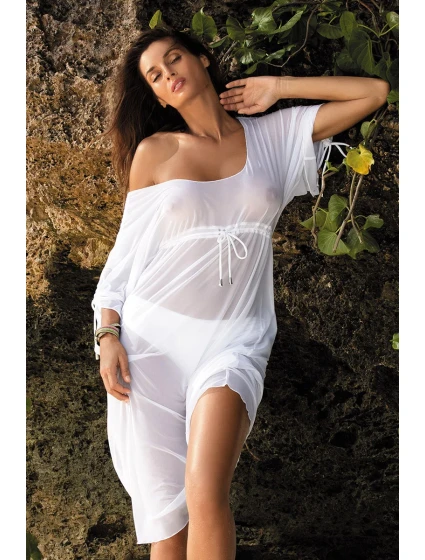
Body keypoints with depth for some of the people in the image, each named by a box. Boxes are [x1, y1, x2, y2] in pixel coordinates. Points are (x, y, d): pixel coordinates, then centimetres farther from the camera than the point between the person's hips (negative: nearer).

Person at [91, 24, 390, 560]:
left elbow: (373, 91, 9)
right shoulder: (154, 151, 8)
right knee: (165, 512, 1)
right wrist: (107, 334, 0)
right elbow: (126, 247, 9)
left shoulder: (274, 135, 9)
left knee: (205, 497, -21)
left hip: (231, 339, 0)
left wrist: (277, 87, 9)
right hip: (153, 335, 1)